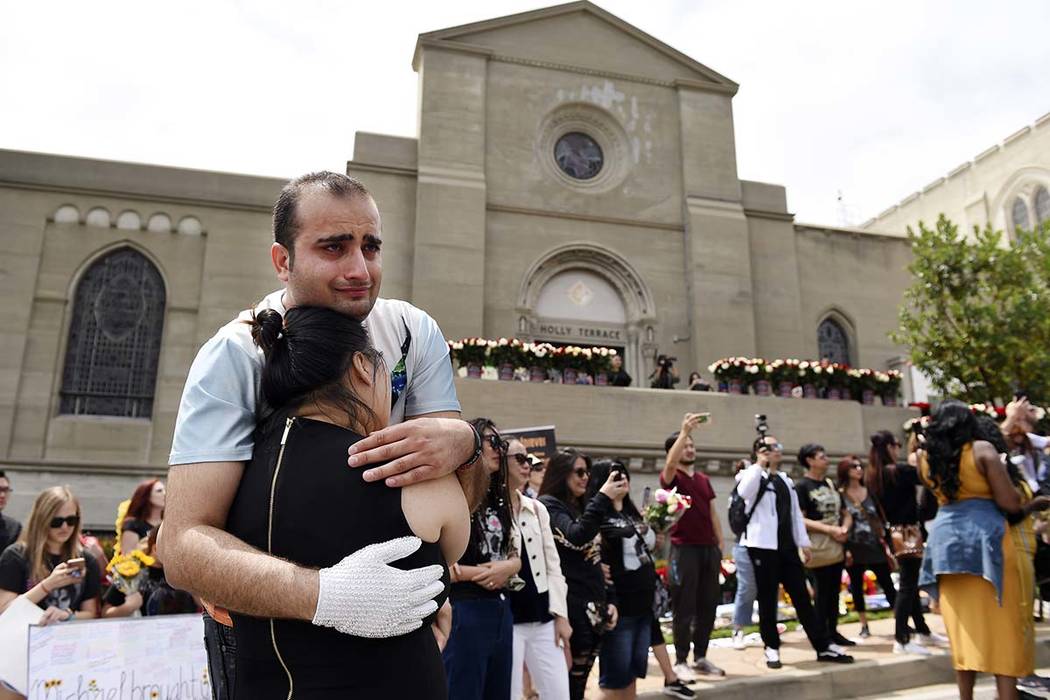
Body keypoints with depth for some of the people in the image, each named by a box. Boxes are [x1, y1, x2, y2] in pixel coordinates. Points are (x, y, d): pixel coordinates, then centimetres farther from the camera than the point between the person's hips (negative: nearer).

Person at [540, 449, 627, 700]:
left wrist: (610, 600, 14)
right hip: (570, 608, -7)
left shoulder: (582, 508, 17)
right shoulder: (548, 505, -7)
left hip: (594, 608, 8)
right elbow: (576, 537, -25)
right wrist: (603, 498, -24)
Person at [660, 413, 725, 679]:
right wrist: (684, 431, -36)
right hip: (684, 549, -6)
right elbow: (671, 463, -29)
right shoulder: (670, 478, -5)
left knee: (708, 607, 11)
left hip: (709, 548, 6)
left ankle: (701, 658, 24)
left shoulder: (704, 479, 14)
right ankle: (681, 662, 10)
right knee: (684, 608, 0)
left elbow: (712, 514, 16)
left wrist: (720, 545, 11)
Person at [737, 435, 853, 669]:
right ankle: (771, 648, 11)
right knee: (768, 598, 1)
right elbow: (743, 492, -28)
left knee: (801, 596, 8)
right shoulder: (754, 475, -4)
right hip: (763, 546, -6)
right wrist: (760, 464, -24)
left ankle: (824, 646, 12)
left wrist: (803, 542, 12)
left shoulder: (786, 480, 19)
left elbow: (795, 513, 18)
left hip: (787, 546, 6)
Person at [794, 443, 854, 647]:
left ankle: (833, 631, 21)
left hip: (837, 546, 6)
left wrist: (844, 528, -3)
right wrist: (830, 529, -17)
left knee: (834, 591, 11)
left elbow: (846, 513, 18)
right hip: (819, 548, -6)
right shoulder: (801, 486, -8)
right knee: (823, 592, -2)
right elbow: (800, 520, -14)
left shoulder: (831, 484, 14)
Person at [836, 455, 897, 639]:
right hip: (854, 549, -3)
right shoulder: (839, 495, -5)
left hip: (875, 546, 3)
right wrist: (844, 549, -12)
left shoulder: (870, 492, 7)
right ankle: (864, 626, 16)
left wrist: (887, 545, 5)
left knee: (888, 585, 3)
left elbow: (881, 519, 10)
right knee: (857, 587, 6)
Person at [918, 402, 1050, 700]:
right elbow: (1010, 503, -11)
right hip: (986, 538, -4)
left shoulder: (926, 457, 7)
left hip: (946, 539, 4)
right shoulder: (982, 449, -6)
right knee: (1003, 629, 5)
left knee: (964, 628, 12)